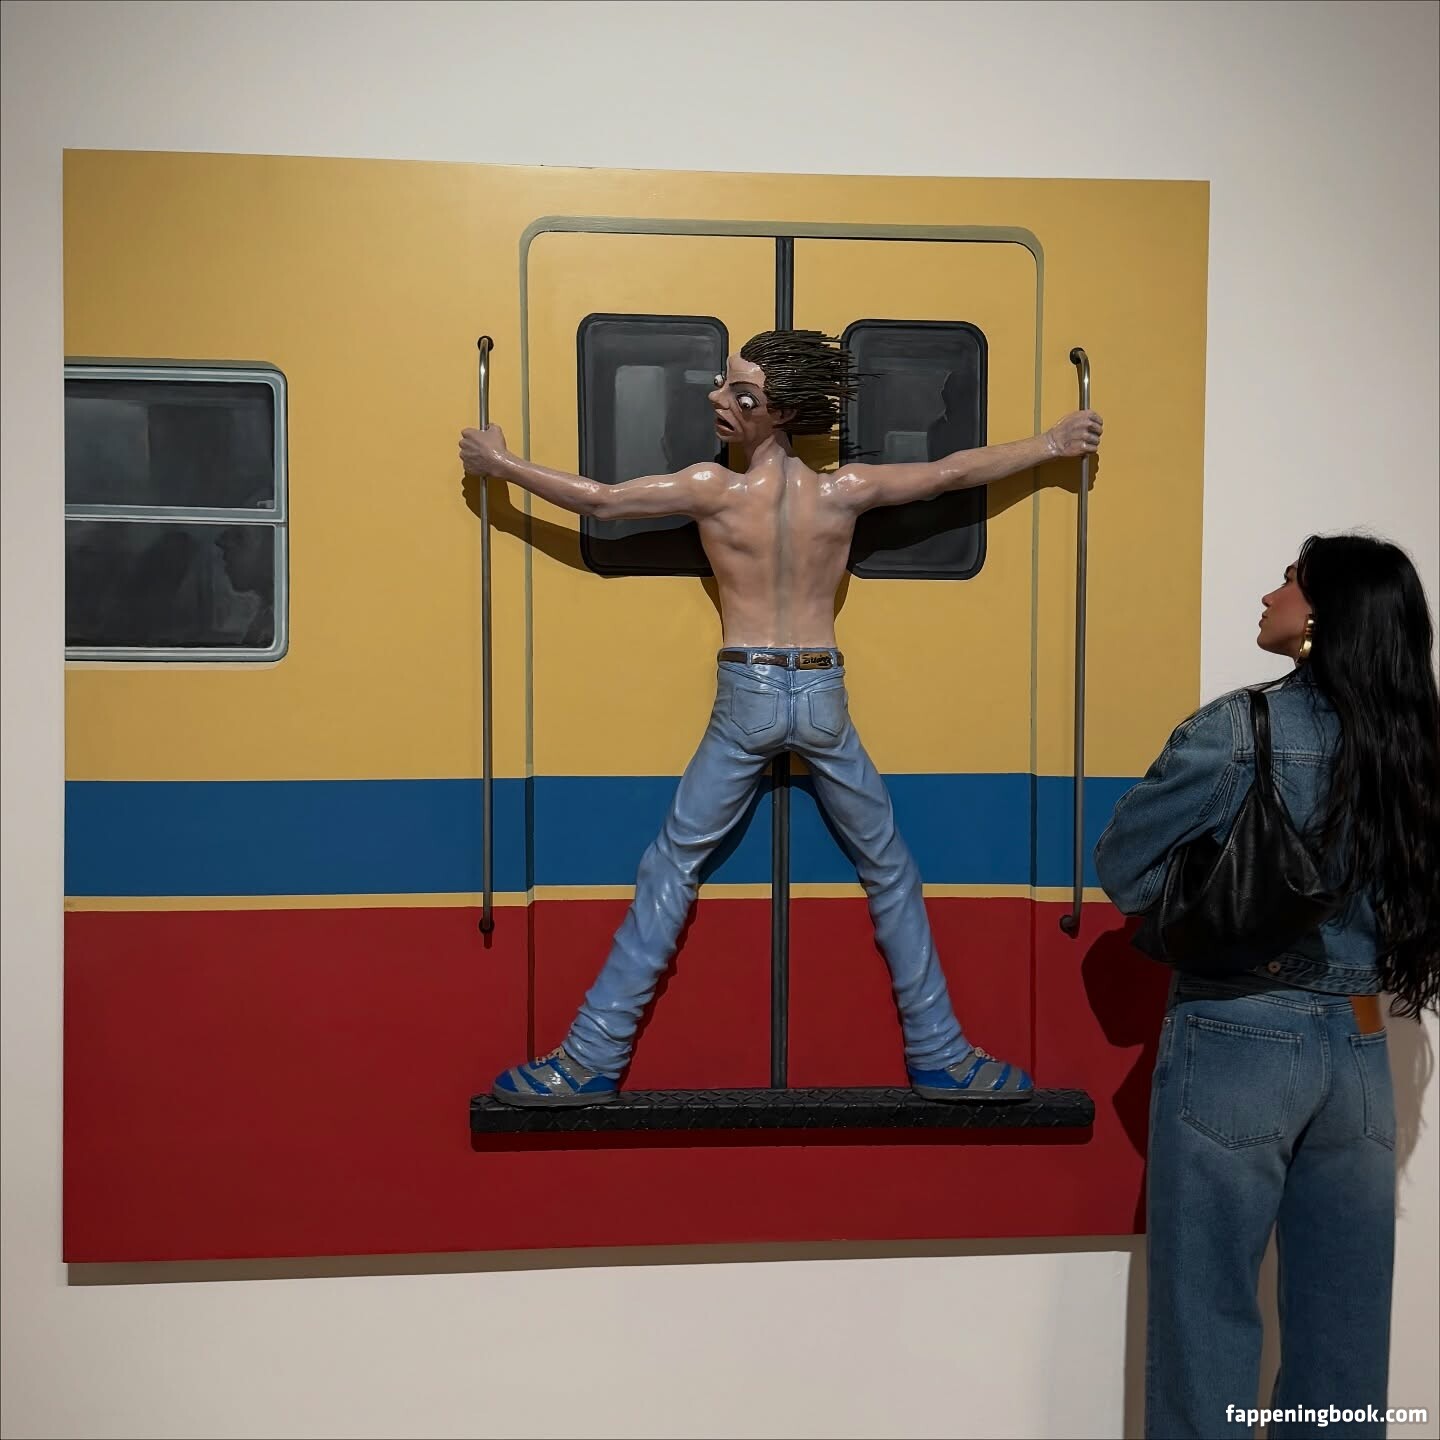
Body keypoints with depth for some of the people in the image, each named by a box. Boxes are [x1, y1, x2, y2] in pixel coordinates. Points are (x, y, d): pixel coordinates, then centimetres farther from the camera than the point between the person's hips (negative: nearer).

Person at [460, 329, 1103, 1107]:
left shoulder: (713, 488, -6)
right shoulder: (844, 490, 0)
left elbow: (598, 500, -5)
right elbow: (954, 471, 10)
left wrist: (502, 464, 9)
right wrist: (1053, 443, 25)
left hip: (747, 698, -2)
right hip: (822, 696, 2)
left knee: (669, 870, 6)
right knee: (890, 872, 15)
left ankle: (589, 1062, 9)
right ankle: (942, 1057, 23)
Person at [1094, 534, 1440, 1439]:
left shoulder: (1240, 731, -13)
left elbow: (1123, 870, -7)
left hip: (1237, 1045, -5)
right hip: (1359, 1052, 6)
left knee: (1211, 1313, 6)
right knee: (1342, 1324, 15)